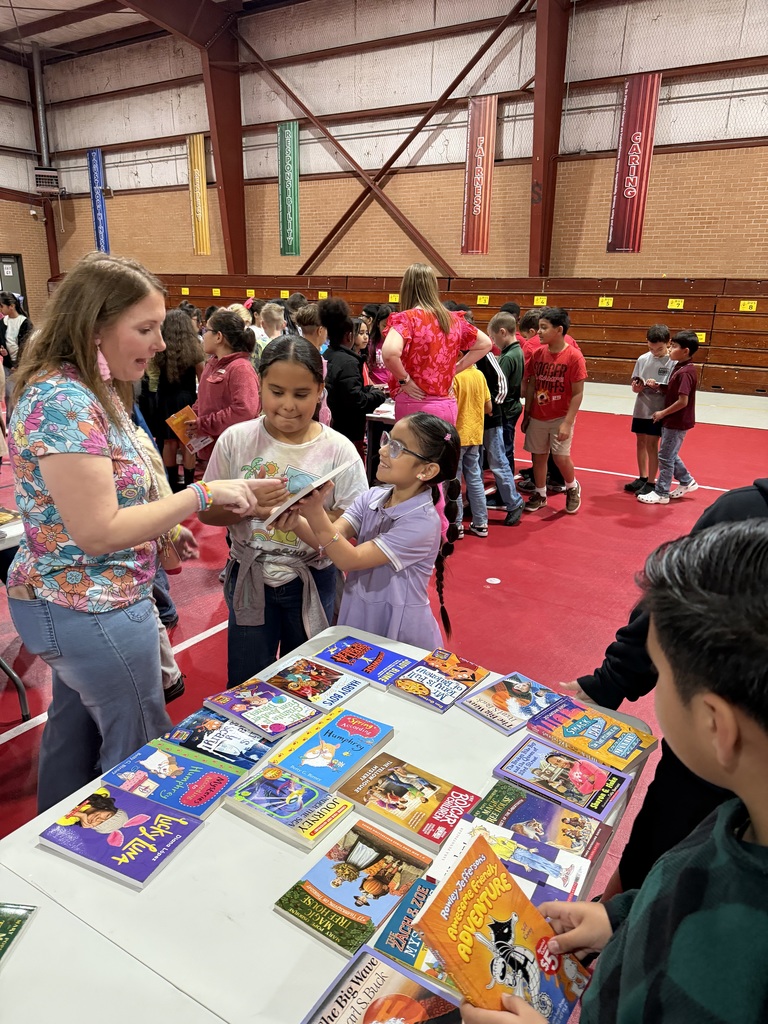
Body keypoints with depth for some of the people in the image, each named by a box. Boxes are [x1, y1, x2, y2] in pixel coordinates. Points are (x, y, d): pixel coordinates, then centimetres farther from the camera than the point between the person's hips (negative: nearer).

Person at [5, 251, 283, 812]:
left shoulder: (90, 390, 5)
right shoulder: (65, 403, -25)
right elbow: (98, 532, -27)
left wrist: (165, 527, 4)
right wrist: (201, 494, -24)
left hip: (62, 603, 10)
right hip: (95, 613, -10)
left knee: (74, 729, 26)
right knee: (140, 750, 9)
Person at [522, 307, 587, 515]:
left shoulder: (574, 356, -13)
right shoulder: (537, 354, 1)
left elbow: (578, 393, -13)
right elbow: (530, 385, 7)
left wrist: (567, 422, -18)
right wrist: (526, 415, 7)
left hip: (560, 417, -4)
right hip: (537, 417, 5)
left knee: (561, 457, -7)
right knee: (538, 456, 9)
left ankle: (572, 488, 22)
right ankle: (540, 494, 26)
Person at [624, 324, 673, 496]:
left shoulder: (673, 361, -12)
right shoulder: (643, 359, 1)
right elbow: (634, 386, 6)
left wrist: (658, 386, -27)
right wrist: (637, 386, -16)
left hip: (658, 411, -5)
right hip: (641, 409, 5)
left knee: (651, 444, -2)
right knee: (640, 442, 13)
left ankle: (651, 483, 9)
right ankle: (642, 478, 28)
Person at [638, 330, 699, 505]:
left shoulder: (685, 372, -22)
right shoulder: (679, 368, 8)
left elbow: (683, 401, -25)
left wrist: (662, 413, -16)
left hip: (677, 422, -9)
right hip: (672, 421, 9)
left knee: (665, 457, 0)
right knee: (670, 455, 20)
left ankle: (661, 493, 10)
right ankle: (687, 482, 34)